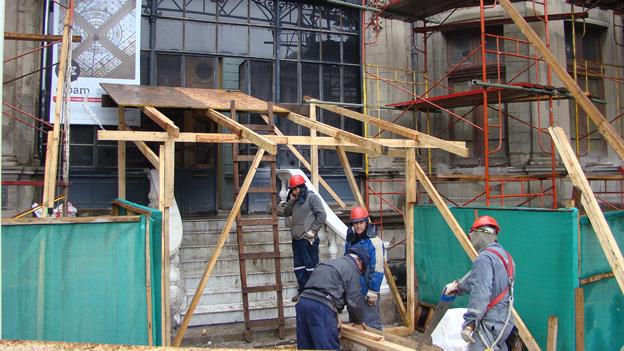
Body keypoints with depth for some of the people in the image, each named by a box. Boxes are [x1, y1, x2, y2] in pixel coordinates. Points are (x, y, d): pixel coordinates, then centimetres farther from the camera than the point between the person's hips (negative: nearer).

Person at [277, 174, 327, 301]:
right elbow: (285, 213, 14)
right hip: (296, 239, 8)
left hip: (308, 239, -8)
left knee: (311, 266, -1)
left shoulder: (312, 197, -9)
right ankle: (302, 290, 23)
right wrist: (291, 201, -1)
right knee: (298, 266, 12)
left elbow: (322, 215, -12)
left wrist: (313, 231, -14)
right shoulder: (294, 199, 15)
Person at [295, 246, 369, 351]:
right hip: (321, 306, -8)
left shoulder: (331, 263, 31)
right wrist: (359, 320, 22)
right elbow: (353, 301, 4)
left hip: (303, 301, 8)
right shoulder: (352, 268, 6)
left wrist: (335, 316, 24)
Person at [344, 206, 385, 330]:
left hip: (367, 293, -7)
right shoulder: (350, 241, 9)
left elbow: (377, 270, -16)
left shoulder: (374, 242, -14)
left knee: (371, 323, -2)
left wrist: (373, 291, -17)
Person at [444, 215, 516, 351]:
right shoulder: (505, 255, 13)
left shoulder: (484, 258, -17)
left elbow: (481, 293, -26)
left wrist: (469, 323, -26)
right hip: (505, 320, 10)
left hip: (490, 323, -10)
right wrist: (458, 286, 32)